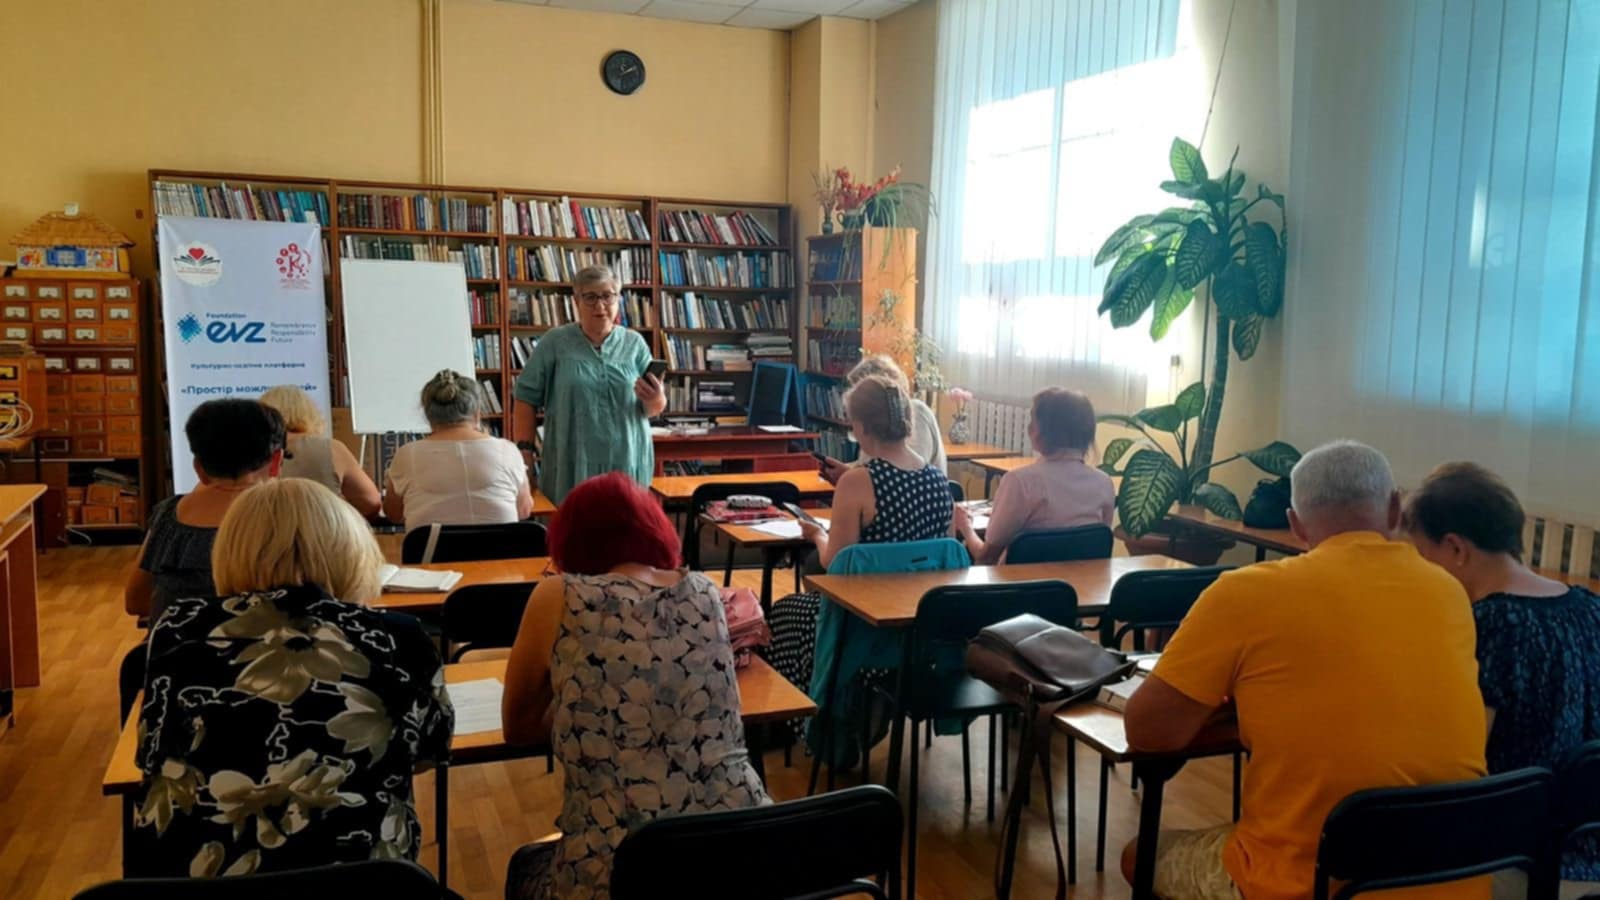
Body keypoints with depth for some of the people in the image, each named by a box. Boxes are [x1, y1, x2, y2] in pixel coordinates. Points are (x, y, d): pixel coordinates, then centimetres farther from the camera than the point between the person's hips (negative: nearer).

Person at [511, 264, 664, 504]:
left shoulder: (634, 344, 7)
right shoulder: (554, 342, 2)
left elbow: (654, 410, 7)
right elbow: (526, 398, 3)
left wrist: (656, 400, -14)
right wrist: (525, 448, -6)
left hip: (627, 466, 2)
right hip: (570, 467, -2)